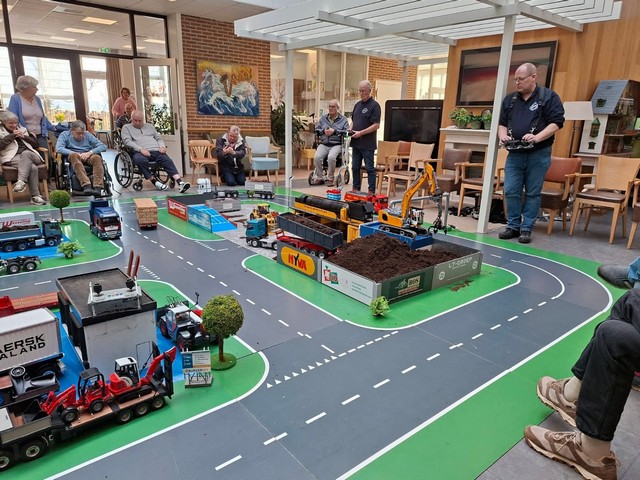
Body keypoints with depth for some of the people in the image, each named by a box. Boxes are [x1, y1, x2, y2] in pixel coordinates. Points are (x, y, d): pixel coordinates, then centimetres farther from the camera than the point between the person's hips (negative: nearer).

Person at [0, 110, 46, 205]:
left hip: (29, 154, 3)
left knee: (26, 153, -37)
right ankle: (35, 196, -39)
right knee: (32, 167, -34)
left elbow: (36, 144, 19)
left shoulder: (23, 129, 26)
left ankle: (21, 181, -46)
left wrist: (24, 137, 4)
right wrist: (12, 135, -4)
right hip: (13, 157, -3)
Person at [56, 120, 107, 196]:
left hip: (88, 158, 2)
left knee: (97, 157, -32)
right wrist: (76, 153, -21)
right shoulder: (65, 135, 10)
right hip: (74, 159, -1)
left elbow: (103, 146, 4)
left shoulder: (87, 135, 15)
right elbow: (58, 149, -9)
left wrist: (90, 152, -13)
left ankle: (98, 187, -48)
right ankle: (86, 185, -53)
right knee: (74, 155, -37)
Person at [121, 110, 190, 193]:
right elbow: (127, 141, 2)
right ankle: (154, 181, -27)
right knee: (140, 160, -39)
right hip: (140, 152, -3)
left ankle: (180, 182, -45)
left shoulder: (149, 126, 31)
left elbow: (159, 138, 26)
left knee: (168, 161, -27)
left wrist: (162, 146, 1)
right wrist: (141, 149, -14)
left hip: (156, 150, 3)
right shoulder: (126, 128, 19)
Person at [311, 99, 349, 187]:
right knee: (317, 157, -27)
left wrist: (334, 131, -13)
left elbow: (346, 132, -2)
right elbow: (316, 130, 15)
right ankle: (319, 178, -7)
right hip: (323, 144, 3)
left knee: (331, 157, -34)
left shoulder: (343, 119, 9)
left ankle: (330, 178, -13)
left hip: (336, 144, -3)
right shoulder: (323, 118, 19)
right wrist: (324, 131, -5)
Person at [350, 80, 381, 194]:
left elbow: (376, 125, -14)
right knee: (355, 167, 11)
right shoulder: (357, 105, 15)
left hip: (367, 143, -7)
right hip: (356, 142, 7)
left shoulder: (374, 105, -8)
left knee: (369, 168, -2)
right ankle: (356, 188, 21)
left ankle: (371, 191, 4)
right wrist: (350, 130, 2)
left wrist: (361, 133, -19)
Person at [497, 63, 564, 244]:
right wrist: (503, 135, -4)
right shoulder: (510, 99, 13)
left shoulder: (549, 97, -1)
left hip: (538, 154, -4)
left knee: (533, 193, 2)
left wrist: (537, 137, -22)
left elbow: (557, 122, -7)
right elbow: (502, 123, 18)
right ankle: (513, 226, 13)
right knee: (510, 191, 0)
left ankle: (526, 228, 9)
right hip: (515, 153, 4)